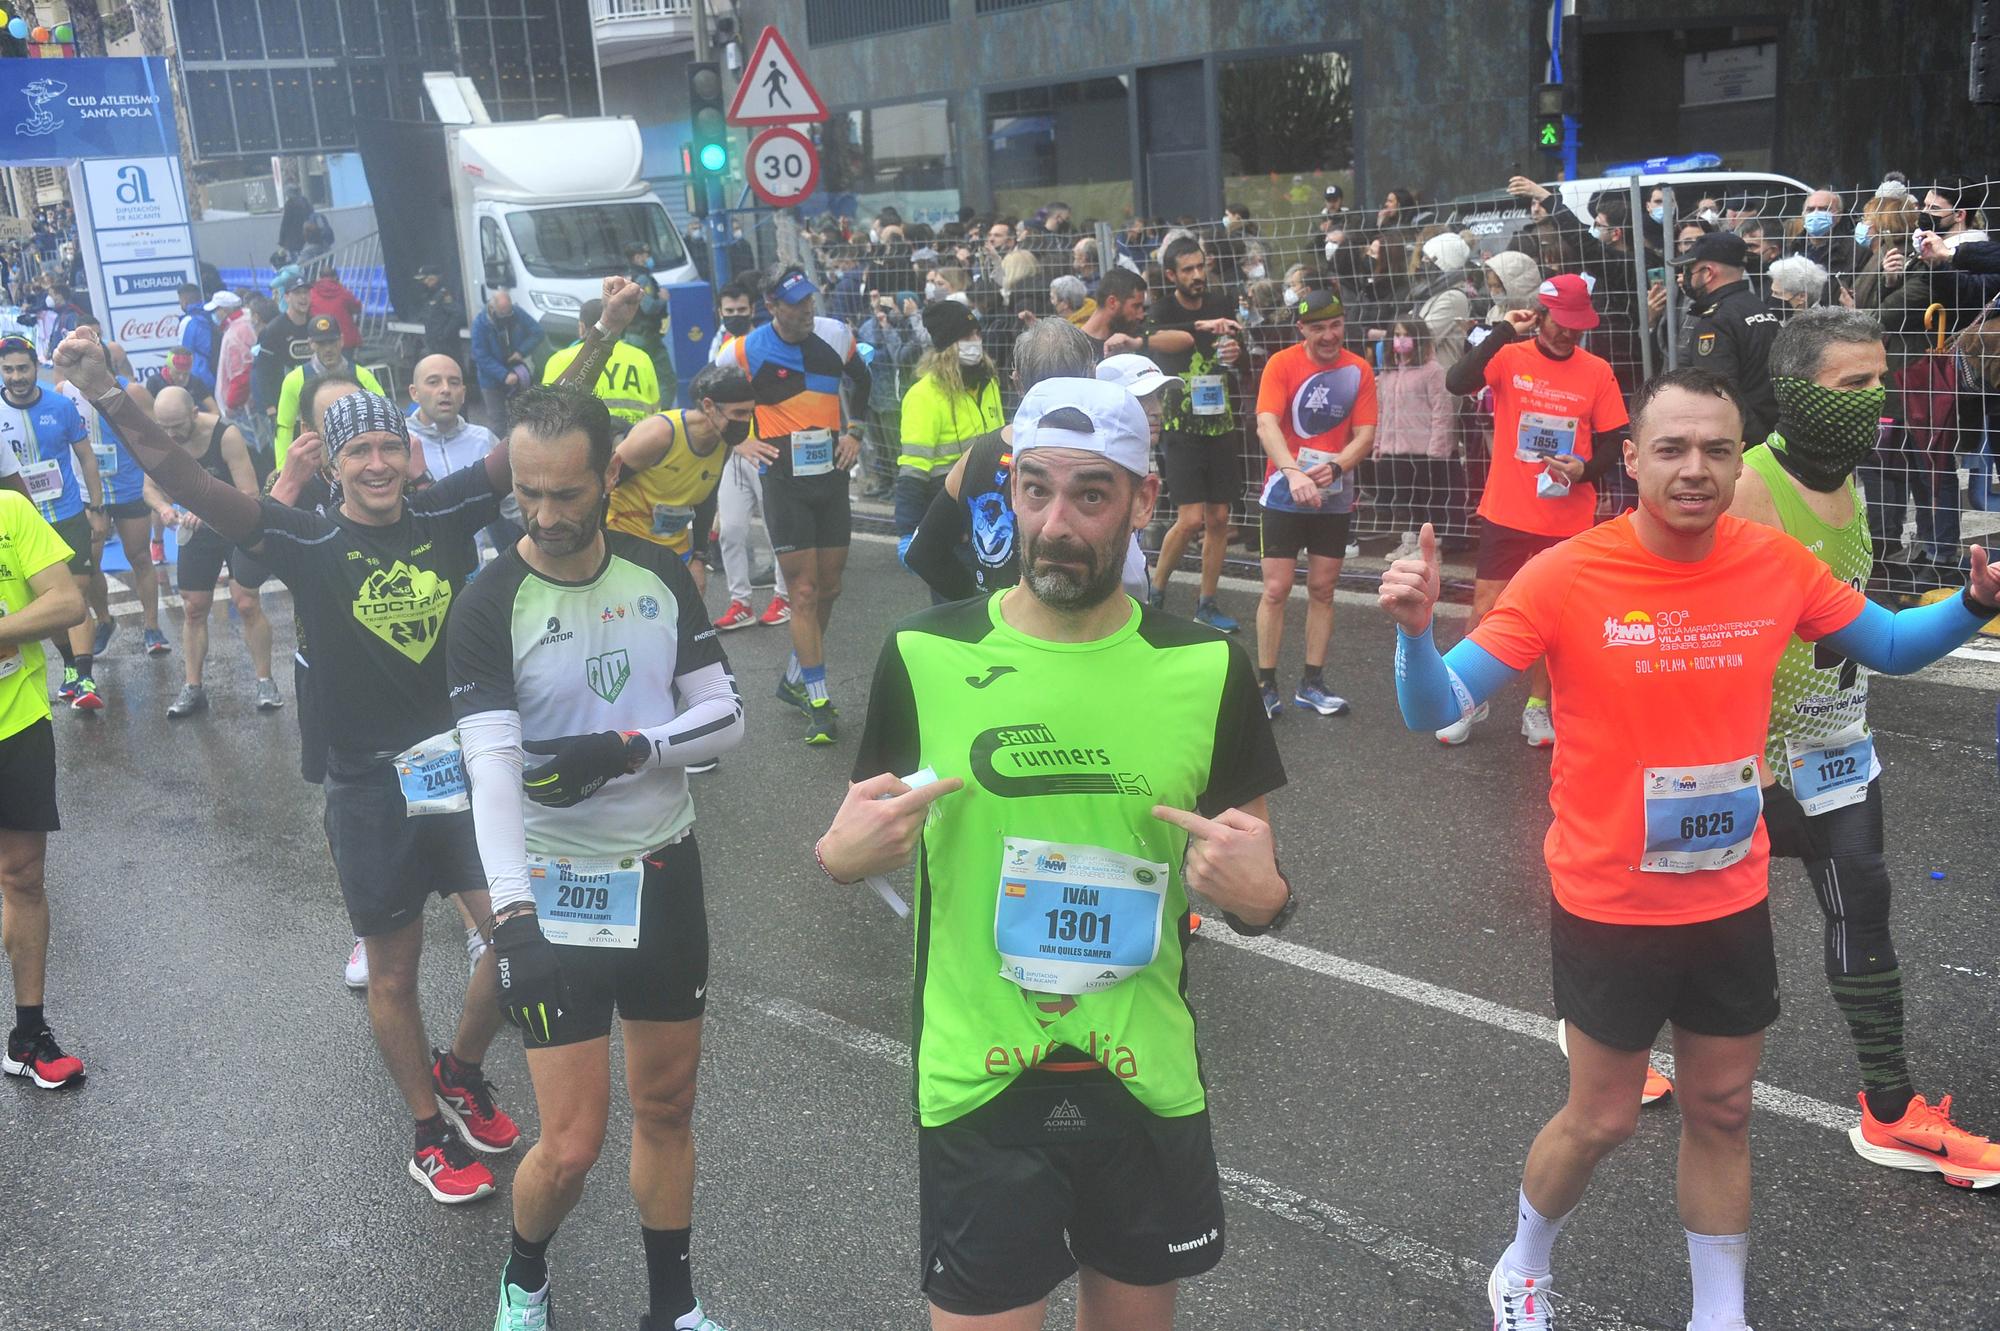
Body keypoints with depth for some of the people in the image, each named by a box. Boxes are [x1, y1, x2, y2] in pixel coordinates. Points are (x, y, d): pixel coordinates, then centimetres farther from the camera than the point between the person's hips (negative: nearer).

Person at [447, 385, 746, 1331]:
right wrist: (511, 913, -37)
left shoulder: (662, 576, 0)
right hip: (554, 892, -4)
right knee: (572, 1144, -2)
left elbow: (724, 716, 1)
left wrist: (626, 748, -18)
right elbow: (491, 768, -24)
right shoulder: (488, 608, -13)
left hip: (666, 874, 4)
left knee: (667, 1105, 15)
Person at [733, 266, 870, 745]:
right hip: (784, 479, -4)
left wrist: (854, 430, 12)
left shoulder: (835, 335, 1)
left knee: (828, 589, 10)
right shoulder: (746, 350, -9)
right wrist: (741, 441, -6)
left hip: (831, 473, 4)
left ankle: (795, 679, 28)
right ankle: (818, 702, 0)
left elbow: (860, 379, 21)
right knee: (804, 592, -6)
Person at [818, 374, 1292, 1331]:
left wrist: (1260, 897, -18)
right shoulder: (926, 656, -9)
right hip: (978, 1084, -1)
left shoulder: (1206, 669, -6)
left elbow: (1256, 882, 4)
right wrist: (841, 855, -18)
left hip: (1149, 1079, 2)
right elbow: (860, 846, 4)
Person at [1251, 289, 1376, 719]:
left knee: (1322, 589, 9)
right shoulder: (1282, 364, -10)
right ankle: (1266, 684, 8)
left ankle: (1312, 684, 19)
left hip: (1335, 498, 3)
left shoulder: (1359, 370, -2)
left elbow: (1365, 435, -5)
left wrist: (1334, 467, -25)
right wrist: (1293, 472, -37)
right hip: (1283, 495, -3)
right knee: (1276, 589, -3)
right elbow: (1266, 425, -21)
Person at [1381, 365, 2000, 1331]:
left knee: (1722, 1113, 17)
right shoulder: (1566, 577, -19)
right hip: (1608, 907, -4)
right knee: (1602, 1119, 10)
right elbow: (1435, 711, -19)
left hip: (1733, 900, 4)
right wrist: (1414, 631, -40)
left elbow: (1890, 646, 10)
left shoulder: (1777, 565, -8)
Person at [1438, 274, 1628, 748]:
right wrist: (1504, 333, -24)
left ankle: (1537, 707, 25)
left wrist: (1586, 470, -16)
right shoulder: (1510, 357, -4)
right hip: (1506, 513, -1)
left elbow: (1612, 444, 3)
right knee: (1485, 608, 3)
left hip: (1567, 518, 1)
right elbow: (1456, 382, -22)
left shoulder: (1597, 371, -2)